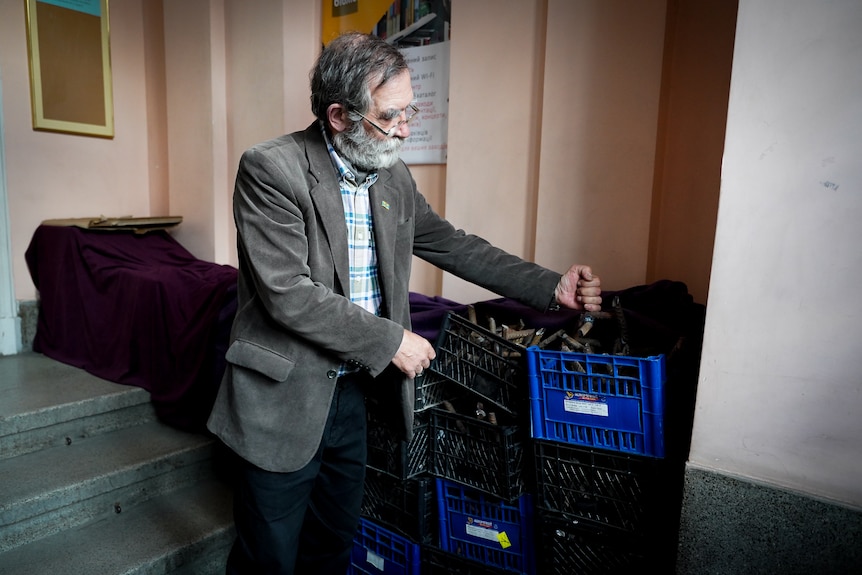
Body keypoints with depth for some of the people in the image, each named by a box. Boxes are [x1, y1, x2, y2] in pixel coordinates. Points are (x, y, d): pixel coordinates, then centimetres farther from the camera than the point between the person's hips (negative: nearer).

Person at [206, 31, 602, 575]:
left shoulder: (394, 175, 3)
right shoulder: (270, 169, -17)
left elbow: (453, 245, 10)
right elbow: (287, 293, -23)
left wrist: (552, 287, 3)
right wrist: (391, 341, -18)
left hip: (353, 391, 6)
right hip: (285, 400, -5)